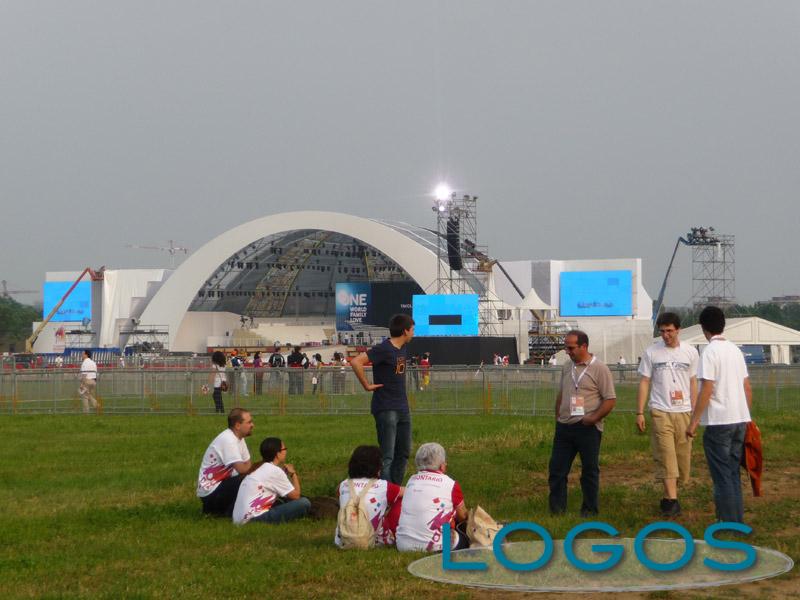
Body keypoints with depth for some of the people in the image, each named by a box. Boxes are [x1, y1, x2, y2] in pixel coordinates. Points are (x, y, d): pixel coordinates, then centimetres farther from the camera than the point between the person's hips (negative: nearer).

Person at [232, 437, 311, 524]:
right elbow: (295, 495, 0)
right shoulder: (276, 471, -6)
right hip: (256, 518, -9)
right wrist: (293, 473, 13)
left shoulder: (262, 470, 19)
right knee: (304, 503, -11)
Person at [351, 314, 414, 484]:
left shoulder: (402, 348, 11)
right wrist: (367, 385, -18)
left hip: (402, 408, 9)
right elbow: (356, 362, -25)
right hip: (386, 409, -9)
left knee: (404, 452, 15)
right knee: (387, 456, -8)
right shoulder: (384, 349, -16)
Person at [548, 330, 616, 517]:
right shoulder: (567, 367, 11)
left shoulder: (599, 369, -9)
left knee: (590, 470, 4)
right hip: (564, 426, 6)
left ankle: (590, 509, 15)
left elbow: (610, 400, -11)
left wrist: (593, 418, -16)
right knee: (557, 468, 5)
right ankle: (556, 508, 13)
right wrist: (557, 416, 13)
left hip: (588, 428, -6)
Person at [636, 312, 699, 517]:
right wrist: (639, 412, -2)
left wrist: (695, 412, 7)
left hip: (684, 412, 2)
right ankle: (672, 500, -12)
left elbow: (693, 383, 11)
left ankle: (668, 496, 18)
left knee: (682, 456, 4)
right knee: (666, 456, -10)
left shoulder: (690, 352, 5)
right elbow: (644, 382, 3)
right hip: (661, 412, -2)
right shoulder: (652, 352, 0)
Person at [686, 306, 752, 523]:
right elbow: (747, 388, 14)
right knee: (733, 474, 15)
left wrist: (694, 422, -12)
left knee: (722, 476, -2)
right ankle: (738, 522, 18)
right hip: (740, 420, 7)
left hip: (718, 422, -7)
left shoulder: (710, 352, -11)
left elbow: (706, 391, -16)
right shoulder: (735, 350, 11)